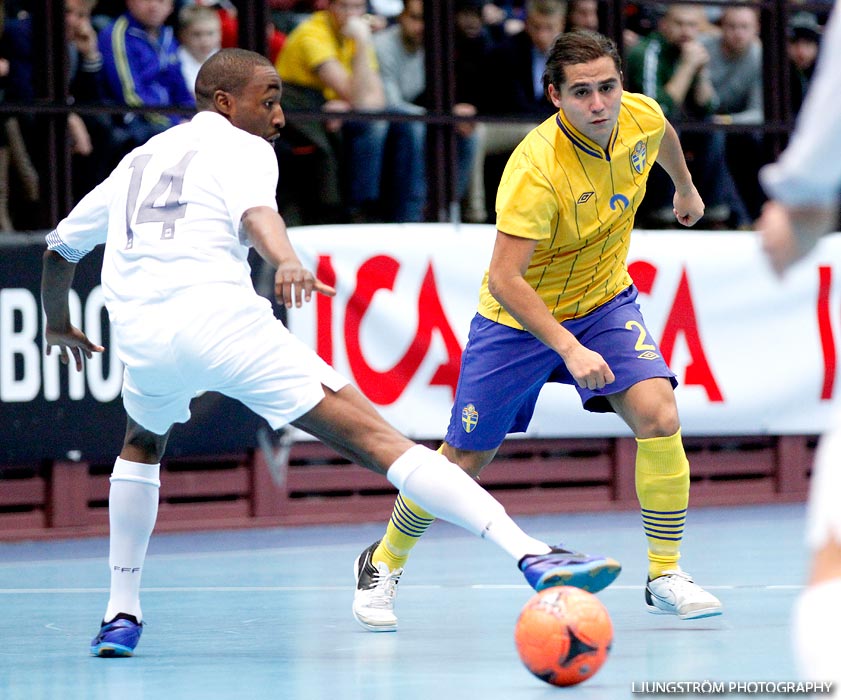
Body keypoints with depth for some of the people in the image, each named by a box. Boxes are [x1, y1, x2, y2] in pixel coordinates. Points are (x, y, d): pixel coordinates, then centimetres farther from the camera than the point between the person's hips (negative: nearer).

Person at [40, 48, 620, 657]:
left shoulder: (138, 162, 31)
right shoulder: (241, 148, 14)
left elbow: (59, 249, 40)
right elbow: (255, 211, -11)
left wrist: (59, 325, 58)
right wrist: (286, 262, -31)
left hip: (139, 334, 5)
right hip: (223, 320, -5)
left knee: (143, 444, 39)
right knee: (375, 438, -12)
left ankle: (122, 614, 33)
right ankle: (532, 554, -24)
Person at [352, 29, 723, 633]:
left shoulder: (642, 118, -16)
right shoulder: (536, 170, -35)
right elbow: (505, 279, -37)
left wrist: (685, 187, 31)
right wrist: (568, 349, -45)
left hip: (605, 301, 4)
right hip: (519, 316, -4)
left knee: (659, 417, -19)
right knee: (465, 460, 4)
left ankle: (666, 577, -5)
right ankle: (382, 567, 29)